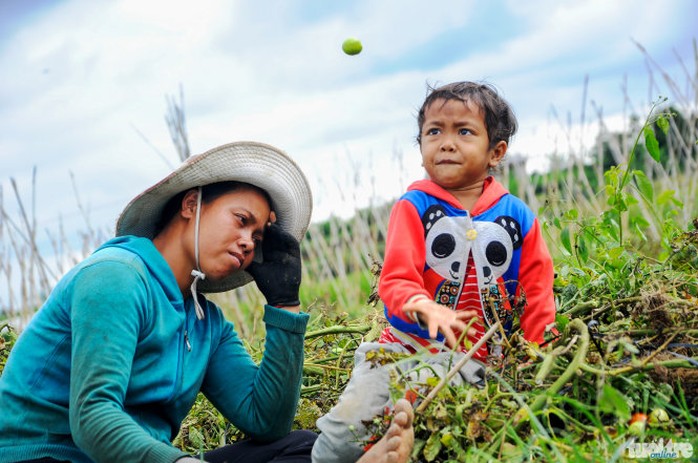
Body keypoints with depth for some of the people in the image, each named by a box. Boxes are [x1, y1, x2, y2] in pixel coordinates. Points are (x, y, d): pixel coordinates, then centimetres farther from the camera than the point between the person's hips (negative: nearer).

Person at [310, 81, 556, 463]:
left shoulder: (518, 218, 5)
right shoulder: (412, 208, 0)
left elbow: (536, 298, 10)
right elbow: (395, 281, -10)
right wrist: (427, 309, -32)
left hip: (469, 359, 0)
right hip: (405, 344, 0)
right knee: (346, 427, -14)